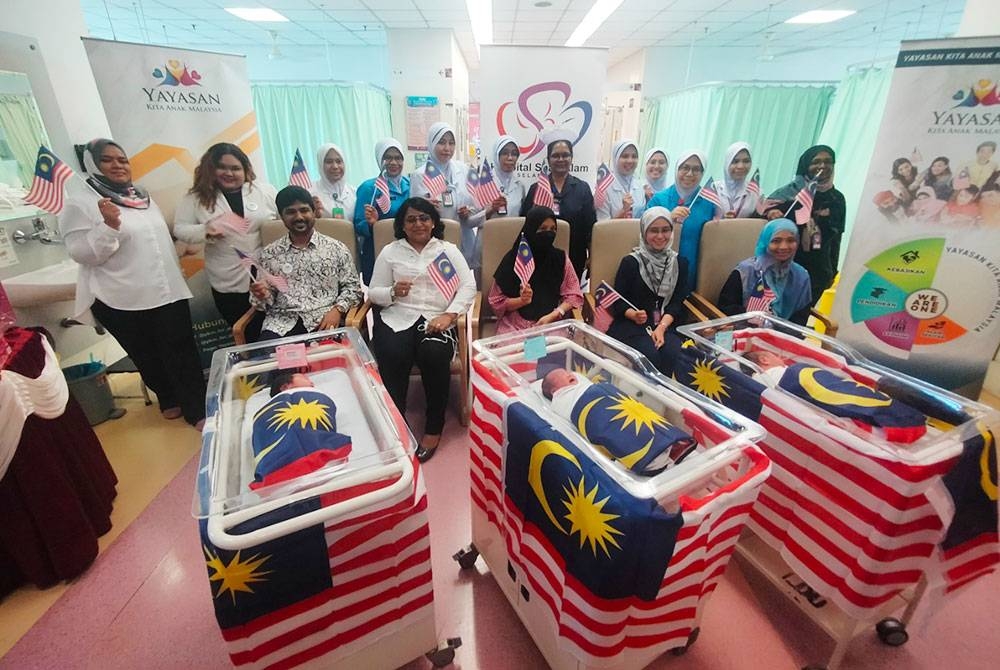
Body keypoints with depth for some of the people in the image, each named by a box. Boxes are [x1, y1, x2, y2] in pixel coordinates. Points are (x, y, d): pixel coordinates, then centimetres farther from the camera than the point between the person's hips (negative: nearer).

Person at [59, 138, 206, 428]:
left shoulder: (144, 198, 12)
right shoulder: (79, 204, -6)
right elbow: (81, 254, -12)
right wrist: (109, 226, -25)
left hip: (168, 292, 4)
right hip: (123, 301, -4)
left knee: (183, 353, 4)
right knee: (148, 357, 11)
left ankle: (197, 408, 12)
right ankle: (170, 400, 29)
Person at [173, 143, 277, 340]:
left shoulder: (263, 189, 4)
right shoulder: (197, 197, 4)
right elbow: (180, 229, 5)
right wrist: (205, 231, -14)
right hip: (229, 285, 0)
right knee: (249, 339, 10)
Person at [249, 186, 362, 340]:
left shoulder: (336, 248, 7)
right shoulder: (269, 253, 12)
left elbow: (352, 287, 7)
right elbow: (268, 298, 15)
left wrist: (338, 309, -10)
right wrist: (262, 296, -8)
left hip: (324, 320, -1)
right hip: (282, 322, 2)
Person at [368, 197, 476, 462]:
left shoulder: (449, 250, 14)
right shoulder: (390, 251, 16)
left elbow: (468, 285, 2)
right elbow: (374, 292, 13)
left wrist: (449, 315, -14)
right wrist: (393, 292, -11)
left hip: (437, 318, 0)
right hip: (397, 317, 1)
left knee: (435, 356, -31)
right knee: (393, 358, -30)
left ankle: (434, 427, -8)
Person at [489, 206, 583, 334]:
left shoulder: (560, 258, 2)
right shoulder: (513, 258, -2)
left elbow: (574, 295, 4)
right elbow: (497, 302, 0)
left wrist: (551, 316, -11)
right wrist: (521, 301, -18)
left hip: (552, 323, 1)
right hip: (514, 324, -1)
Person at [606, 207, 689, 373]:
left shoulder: (679, 263, 11)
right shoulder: (630, 262, 0)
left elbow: (678, 301, 4)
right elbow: (618, 301, -1)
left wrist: (662, 326, -14)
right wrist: (634, 315, -22)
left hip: (667, 324, 3)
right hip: (632, 324, -3)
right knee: (651, 355, -30)